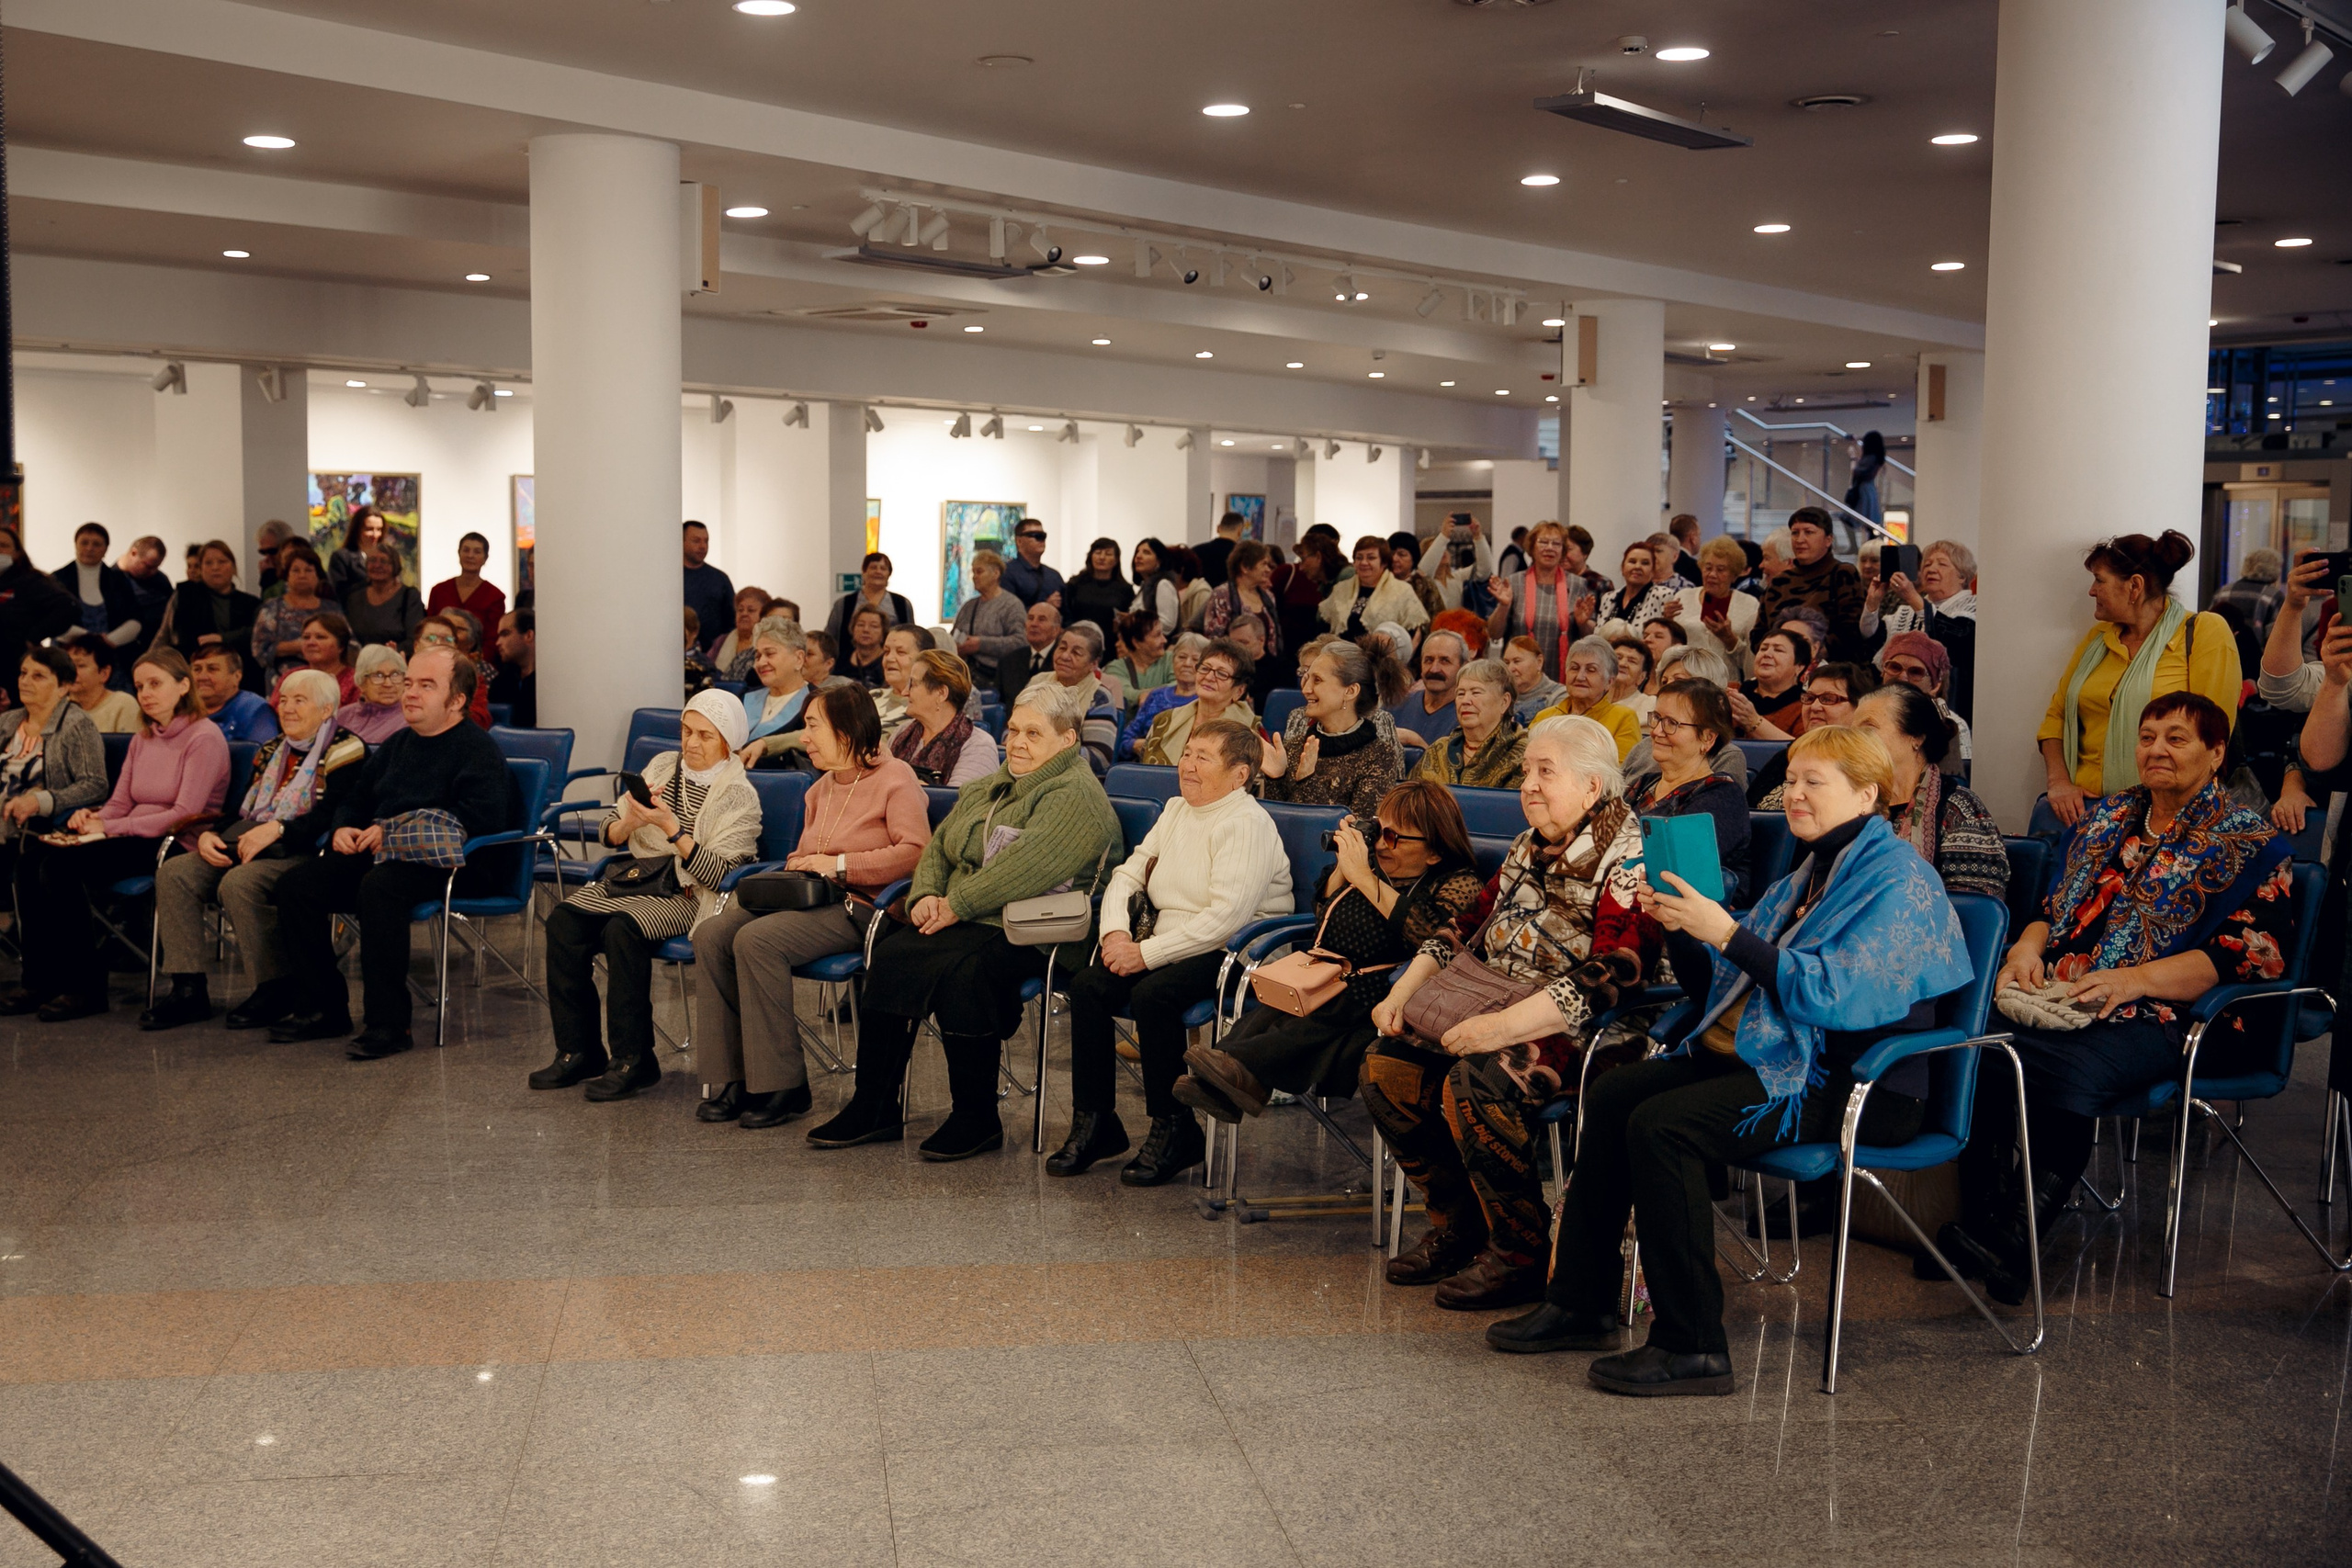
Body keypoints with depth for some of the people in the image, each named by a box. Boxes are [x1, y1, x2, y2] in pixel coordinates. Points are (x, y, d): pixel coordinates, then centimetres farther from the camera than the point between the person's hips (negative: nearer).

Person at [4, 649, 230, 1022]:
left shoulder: (204, 738, -8)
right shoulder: (143, 739, 18)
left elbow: (184, 815, -16)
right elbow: (119, 804, 16)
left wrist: (109, 828, -18)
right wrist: (92, 817, -8)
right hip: (135, 839, 8)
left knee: (61, 865, -25)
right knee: (30, 860, -14)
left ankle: (86, 987, -17)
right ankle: (40, 980, -11)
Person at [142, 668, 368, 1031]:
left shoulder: (345, 750, -1)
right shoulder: (271, 750, 25)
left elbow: (331, 816, -15)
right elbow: (242, 810, 21)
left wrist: (278, 828, -27)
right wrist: (209, 835, 1)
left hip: (299, 851, -8)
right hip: (243, 844, 8)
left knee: (238, 883, -34)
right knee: (174, 873, -14)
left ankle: (276, 989, -18)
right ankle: (188, 989, -13)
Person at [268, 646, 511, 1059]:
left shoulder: (477, 749, -5)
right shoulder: (397, 744, 22)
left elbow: (480, 819, -21)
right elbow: (356, 798, 35)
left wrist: (391, 833, -19)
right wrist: (344, 827, 8)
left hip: (444, 867, -9)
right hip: (378, 853, 9)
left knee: (378, 886, -38)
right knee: (297, 884, -8)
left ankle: (389, 1023, -32)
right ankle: (322, 1008, -1)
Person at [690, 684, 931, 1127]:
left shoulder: (895, 778, -4)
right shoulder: (821, 788, 21)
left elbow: (915, 851, -17)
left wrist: (840, 865, -19)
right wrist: (795, 866, 6)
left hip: (861, 908, -8)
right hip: (809, 901, 8)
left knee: (757, 939, -30)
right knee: (712, 933, -14)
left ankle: (781, 1086, -22)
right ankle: (728, 1078, -13)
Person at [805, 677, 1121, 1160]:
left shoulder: (1075, 797, -8)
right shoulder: (990, 789, 22)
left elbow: (1023, 868, -20)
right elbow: (938, 845, 20)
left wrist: (956, 905, -18)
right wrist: (927, 895, 0)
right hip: (966, 922, 8)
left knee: (960, 968, -34)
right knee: (889, 954, -17)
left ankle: (977, 1118, -18)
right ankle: (874, 1107, -12)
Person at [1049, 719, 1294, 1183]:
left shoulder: (1247, 824, -12)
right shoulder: (1176, 811, 15)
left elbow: (1225, 917, -22)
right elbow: (1127, 875, 14)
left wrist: (1148, 953, -21)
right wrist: (1116, 932, -6)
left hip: (1234, 954, -8)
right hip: (1166, 944, 8)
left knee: (1153, 994, -32)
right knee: (1087, 985, -13)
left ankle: (1174, 1131, -15)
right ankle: (1094, 1123, -4)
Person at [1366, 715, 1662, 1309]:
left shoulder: (1626, 858, -13)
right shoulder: (1532, 844, 16)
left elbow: (1609, 976, -24)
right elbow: (1470, 926, 20)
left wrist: (1504, 1026, -31)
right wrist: (1403, 993, 6)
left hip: (1576, 1029, -9)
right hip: (1494, 1005, 9)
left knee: (1474, 1083, -32)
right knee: (1388, 1064, -6)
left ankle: (1522, 1258, -15)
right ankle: (1456, 1230, 6)